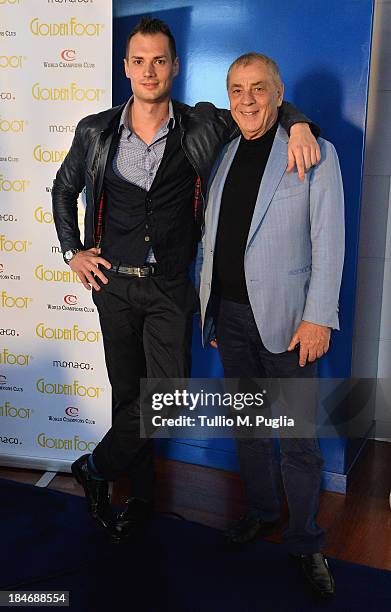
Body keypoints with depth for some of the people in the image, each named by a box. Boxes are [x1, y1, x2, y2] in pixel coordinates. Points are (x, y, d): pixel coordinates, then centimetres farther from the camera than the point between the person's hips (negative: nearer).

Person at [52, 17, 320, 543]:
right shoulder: (96, 131, 1)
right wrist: (73, 251, 9)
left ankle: (96, 467, 18)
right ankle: (141, 495, 30)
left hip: (170, 287, -1)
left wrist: (297, 122, -15)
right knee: (127, 394, 10)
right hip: (114, 283, 2)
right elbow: (64, 189, 16)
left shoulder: (200, 126, -3)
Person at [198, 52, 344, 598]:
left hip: (285, 317, -5)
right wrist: (209, 307, 13)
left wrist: (318, 318, -13)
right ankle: (263, 511, 37)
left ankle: (305, 542, 21)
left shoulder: (315, 154, -4)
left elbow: (328, 242, -8)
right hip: (230, 313, 5)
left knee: (298, 438, 2)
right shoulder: (225, 157, 12)